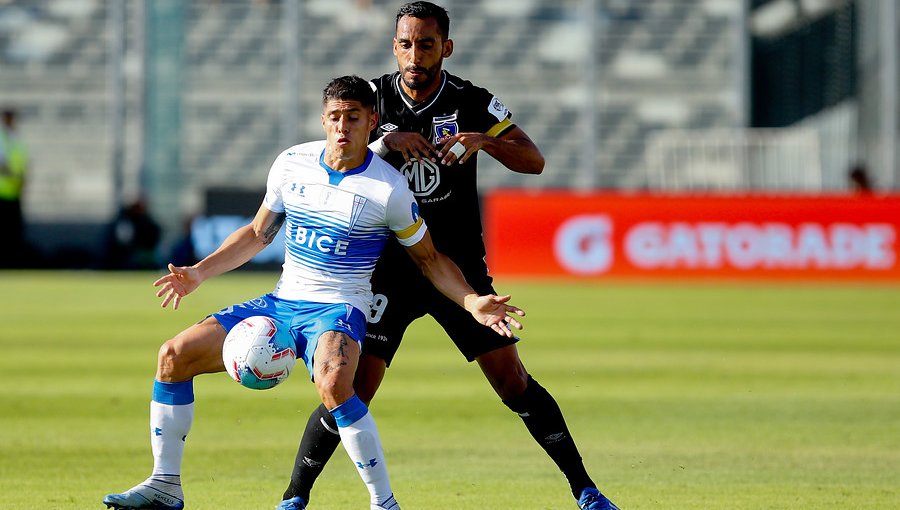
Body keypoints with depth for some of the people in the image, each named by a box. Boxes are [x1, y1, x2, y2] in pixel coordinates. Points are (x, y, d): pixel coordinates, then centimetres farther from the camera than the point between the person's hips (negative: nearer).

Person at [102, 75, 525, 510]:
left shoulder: (388, 189, -10)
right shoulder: (292, 164, 3)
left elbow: (428, 259, 2)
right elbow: (257, 233, 18)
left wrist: (472, 302, -13)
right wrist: (199, 272, 9)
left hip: (338, 310, -6)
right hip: (281, 302, 6)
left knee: (332, 382, -39)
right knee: (174, 356, -6)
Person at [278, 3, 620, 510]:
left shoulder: (473, 102, -3)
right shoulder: (375, 97, -2)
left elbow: (534, 160, -7)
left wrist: (482, 140, -25)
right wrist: (388, 141, -27)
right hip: (390, 268, 0)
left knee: (511, 378, -3)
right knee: (353, 387, -9)